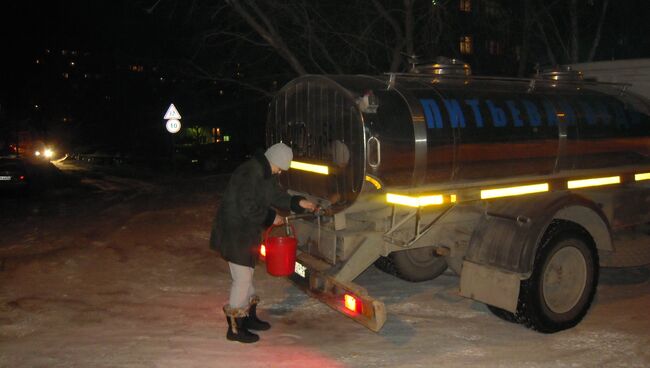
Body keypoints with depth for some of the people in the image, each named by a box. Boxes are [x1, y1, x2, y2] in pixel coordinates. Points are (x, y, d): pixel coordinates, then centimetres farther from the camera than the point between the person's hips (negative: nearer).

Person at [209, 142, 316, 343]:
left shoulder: (265, 173, 8)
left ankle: (249, 317, 35)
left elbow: (276, 195, 18)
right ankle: (235, 328, 6)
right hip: (235, 231, -10)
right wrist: (271, 217, -16)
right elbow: (247, 208, -27)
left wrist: (298, 202, 5)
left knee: (247, 274, 20)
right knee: (242, 278, -5)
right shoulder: (249, 173, -24)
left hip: (246, 231, 10)